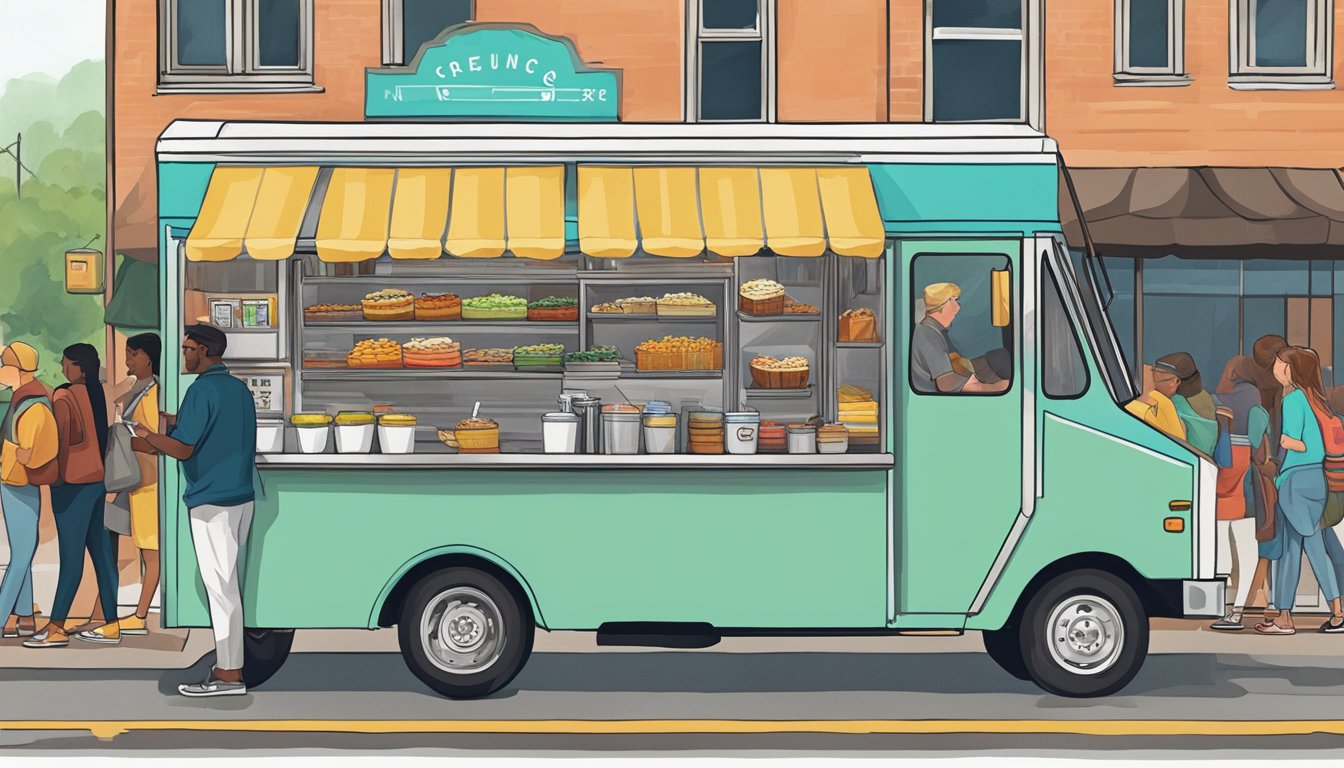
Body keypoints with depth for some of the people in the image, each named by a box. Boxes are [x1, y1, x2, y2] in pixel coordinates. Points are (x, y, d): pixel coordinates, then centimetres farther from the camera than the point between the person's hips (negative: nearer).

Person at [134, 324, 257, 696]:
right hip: (242, 497, 9)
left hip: (211, 501, -9)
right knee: (231, 583, 13)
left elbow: (182, 449, -18)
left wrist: (147, 434, -2)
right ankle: (232, 661, 16)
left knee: (220, 586, -7)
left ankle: (229, 673, -6)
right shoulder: (240, 389, 14)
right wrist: (177, 421, 23)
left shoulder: (202, 390, -14)